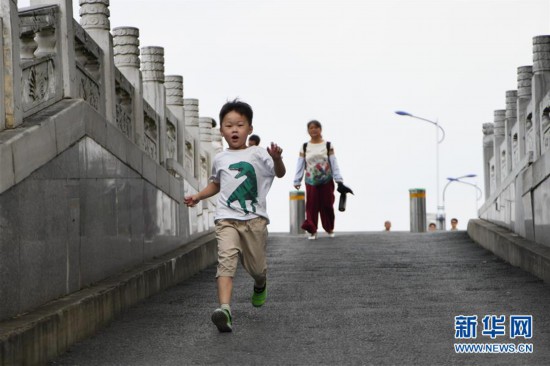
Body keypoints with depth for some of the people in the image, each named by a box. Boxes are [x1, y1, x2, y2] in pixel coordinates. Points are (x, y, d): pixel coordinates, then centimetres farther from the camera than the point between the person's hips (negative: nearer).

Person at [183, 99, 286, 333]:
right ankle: (225, 310, -37)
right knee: (227, 259, -22)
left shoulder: (258, 154, 1)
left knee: (256, 267, 9)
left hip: (255, 219, -1)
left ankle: (260, 286, 48)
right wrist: (198, 196, 16)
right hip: (227, 219, 1)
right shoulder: (220, 159, 12)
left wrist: (277, 159, -33)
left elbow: (279, 173, -12)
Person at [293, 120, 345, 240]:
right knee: (311, 206, -2)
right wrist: (297, 181, -1)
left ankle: (329, 228, 22)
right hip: (311, 182, 1)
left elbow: (334, 164, -2)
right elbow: (300, 165, 3)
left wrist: (339, 180, -7)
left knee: (327, 205, 6)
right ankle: (312, 230, 3)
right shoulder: (305, 147, 3)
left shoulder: (328, 146, 0)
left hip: (326, 181, -1)